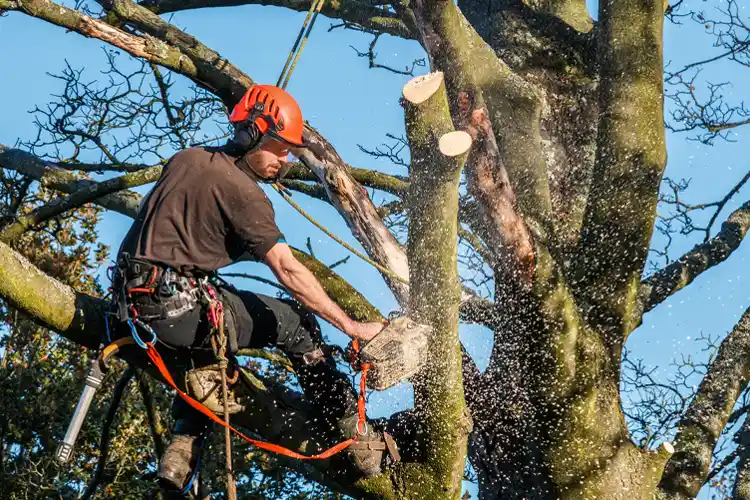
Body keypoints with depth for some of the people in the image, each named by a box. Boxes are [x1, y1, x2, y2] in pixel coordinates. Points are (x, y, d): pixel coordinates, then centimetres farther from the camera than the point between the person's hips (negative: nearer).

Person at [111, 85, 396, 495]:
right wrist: (353, 328, -12)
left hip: (135, 300, 8)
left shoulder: (185, 159, 14)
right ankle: (359, 443, 7)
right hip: (180, 307, -8)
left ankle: (181, 451, 21)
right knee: (295, 322, 5)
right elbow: (288, 271, -14)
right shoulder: (242, 191, -9)